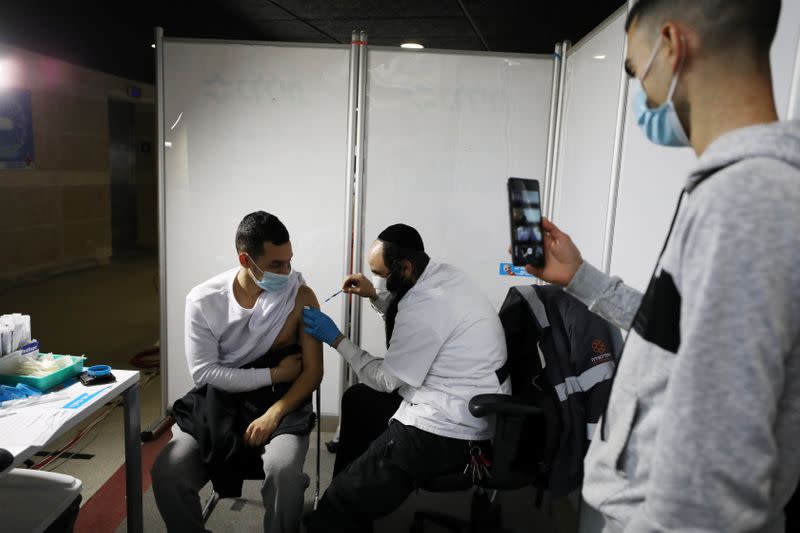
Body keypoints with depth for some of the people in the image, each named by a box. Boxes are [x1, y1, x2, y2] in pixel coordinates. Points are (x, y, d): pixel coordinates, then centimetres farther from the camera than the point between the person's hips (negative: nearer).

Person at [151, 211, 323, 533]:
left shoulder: (300, 296, -10)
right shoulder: (203, 300, -7)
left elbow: (313, 371, -7)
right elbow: (204, 372, -10)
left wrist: (274, 414, -21)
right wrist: (274, 374, -15)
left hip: (279, 402, -1)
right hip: (217, 403, 2)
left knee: (284, 471, -31)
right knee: (166, 473, -19)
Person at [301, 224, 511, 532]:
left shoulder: (425, 305, -26)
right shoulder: (444, 275, 2)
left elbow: (385, 380, -13)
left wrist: (335, 339, -6)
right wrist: (375, 296, 9)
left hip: (452, 429, -10)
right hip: (469, 406, 11)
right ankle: (350, 485, 32)